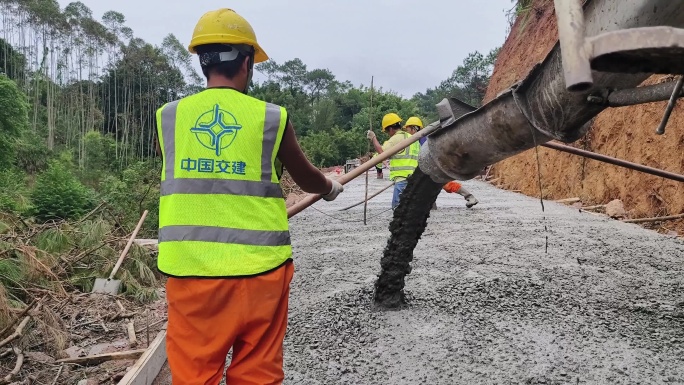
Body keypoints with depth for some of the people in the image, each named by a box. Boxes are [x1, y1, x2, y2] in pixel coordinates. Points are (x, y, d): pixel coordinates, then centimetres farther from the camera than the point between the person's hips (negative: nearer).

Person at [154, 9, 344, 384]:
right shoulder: (270, 118, -3)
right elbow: (307, 178, 12)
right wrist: (331, 187, 34)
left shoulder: (168, 118, 3)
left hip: (190, 270, 2)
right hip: (258, 268, -1)